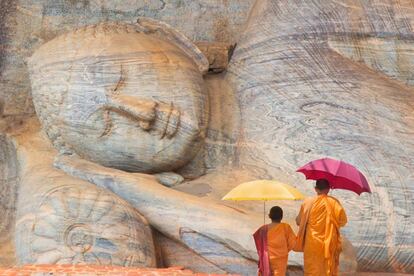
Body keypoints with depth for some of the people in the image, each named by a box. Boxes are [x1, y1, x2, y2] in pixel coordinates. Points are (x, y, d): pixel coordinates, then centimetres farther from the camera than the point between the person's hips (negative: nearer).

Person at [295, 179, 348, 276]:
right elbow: (343, 221, -5)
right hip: (329, 245, 0)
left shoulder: (307, 202, -2)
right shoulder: (334, 202, -3)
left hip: (312, 245, 0)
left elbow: (298, 221, 5)